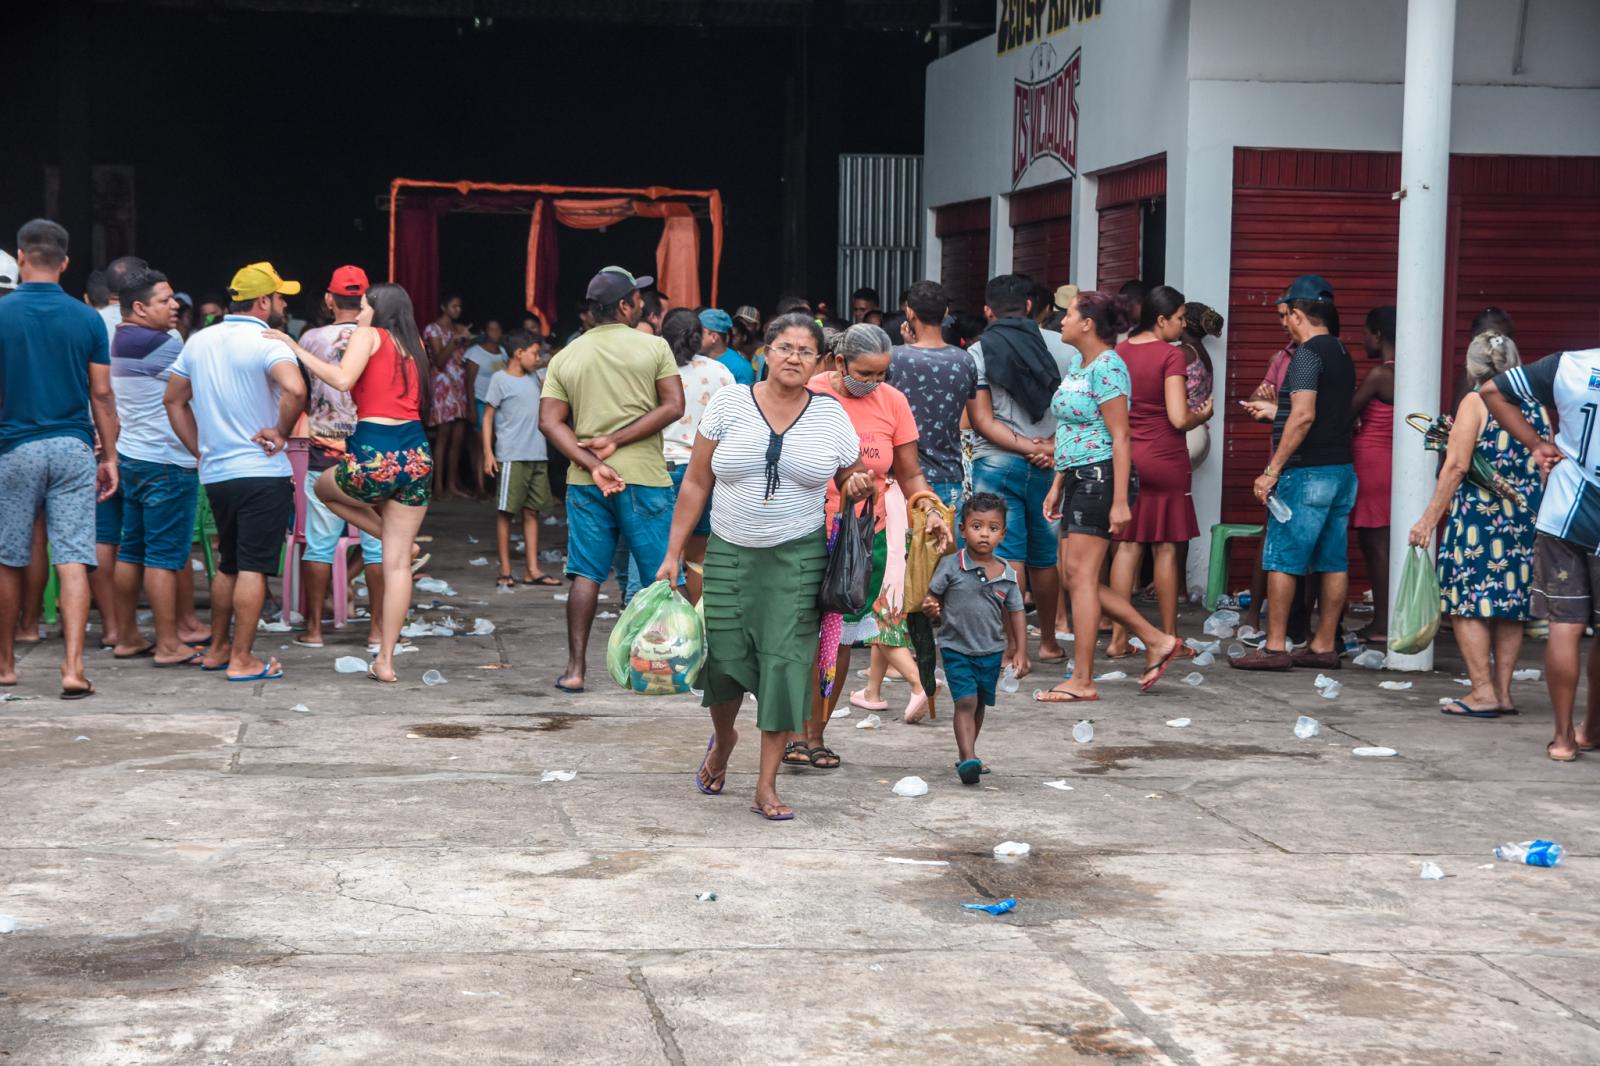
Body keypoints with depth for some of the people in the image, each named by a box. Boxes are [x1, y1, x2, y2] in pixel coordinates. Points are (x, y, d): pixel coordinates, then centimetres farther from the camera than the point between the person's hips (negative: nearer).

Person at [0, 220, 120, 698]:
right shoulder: (87, 319, 1)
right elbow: (102, 394, 2)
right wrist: (110, 457, 9)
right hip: (73, 448, 1)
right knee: (73, 561, -3)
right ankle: (73, 668, -12)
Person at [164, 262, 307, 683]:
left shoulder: (199, 342, 9)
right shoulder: (267, 343, -13)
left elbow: (174, 400, 17)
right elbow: (294, 388, -32)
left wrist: (201, 451, 17)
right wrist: (281, 433, -17)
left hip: (215, 473, 7)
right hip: (262, 473, -7)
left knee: (228, 565, 20)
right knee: (254, 568, -2)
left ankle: (217, 649, 27)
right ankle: (242, 660, -1)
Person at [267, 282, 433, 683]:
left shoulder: (369, 335, -1)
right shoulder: (415, 346, 17)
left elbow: (343, 380, -16)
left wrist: (296, 349, -9)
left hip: (374, 453, -6)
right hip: (416, 452, 6)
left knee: (325, 487, 30)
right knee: (397, 564, 8)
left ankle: (399, 541, 19)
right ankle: (386, 660, 7)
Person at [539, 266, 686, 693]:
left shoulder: (565, 357, 8)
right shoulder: (653, 347, -1)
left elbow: (550, 422, -2)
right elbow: (673, 407, -8)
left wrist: (591, 464, -9)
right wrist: (616, 441, -9)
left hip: (585, 481, 3)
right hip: (643, 476, -3)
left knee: (586, 574, 7)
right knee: (660, 575, 5)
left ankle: (575, 668, 5)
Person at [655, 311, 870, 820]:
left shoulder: (831, 414, 4)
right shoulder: (728, 404, 1)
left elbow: (852, 481, 16)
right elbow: (696, 484, 4)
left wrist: (858, 487, -9)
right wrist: (672, 555, 1)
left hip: (798, 558, 0)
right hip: (730, 553, 0)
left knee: (786, 662, -6)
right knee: (724, 659, 0)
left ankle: (766, 787, 3)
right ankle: (723, 739, 35)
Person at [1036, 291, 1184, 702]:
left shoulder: (1107, 368, -13)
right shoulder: (1076, 367, 16)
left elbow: (1120, 437, -17)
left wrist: (1120, 501, -21)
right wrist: (1057, 486, 20)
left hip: (1101, 478, -10)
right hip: (1079, 479, 10)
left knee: (1080, 574, -9)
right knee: (1078, 578, 9)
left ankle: (1082, 681, -5)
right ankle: (1157, 640, 17)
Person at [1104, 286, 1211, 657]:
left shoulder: (1119, 352, 5)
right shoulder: (1171, 355, -12)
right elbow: (1178, 418, -17)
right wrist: (1203, 415, 3)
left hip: (1126, 456, 5)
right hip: (1165, 459, -5)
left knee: (1128, 545, 7)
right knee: (1165, 548, 3)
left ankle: (1118, 638, 5)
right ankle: (1168, 637, 10)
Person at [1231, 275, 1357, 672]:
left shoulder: (1307, 354, -13)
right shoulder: (1342, 354, 15)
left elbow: (1303, 416, -22)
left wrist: (1272, 469, -19)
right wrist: (1273, 409, 31)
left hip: (1307, 472, -9)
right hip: (1342, 470, 9)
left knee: (1281, 559, -4)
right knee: (1333, 561, 8)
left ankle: (1275, 647, -5)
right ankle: (1324, 646, 13)